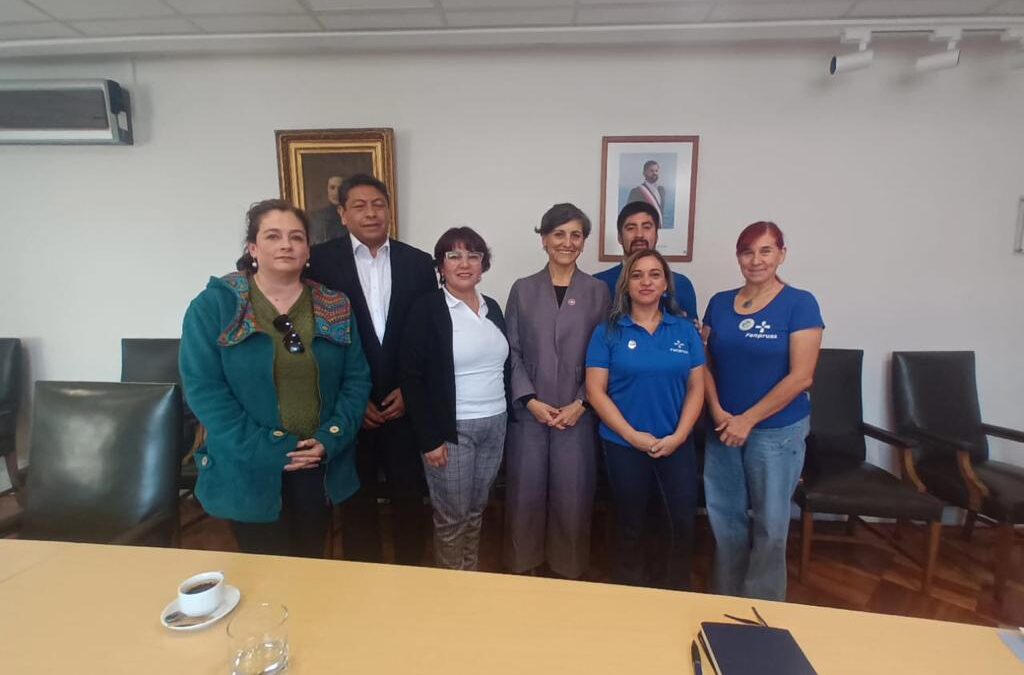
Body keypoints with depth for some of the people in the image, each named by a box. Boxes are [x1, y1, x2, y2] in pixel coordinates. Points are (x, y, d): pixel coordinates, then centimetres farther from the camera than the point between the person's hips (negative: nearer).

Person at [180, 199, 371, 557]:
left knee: (311, 566, 21)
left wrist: (330, 440, -12)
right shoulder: (213, 305, -5)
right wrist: (269, 449, -17)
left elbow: (357, 378, 1)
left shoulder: (335, 307, 1)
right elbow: (203, 388, -11)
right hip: (249, 473, -2)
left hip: (321, 468, 3)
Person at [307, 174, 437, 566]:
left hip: (406, 403, 1)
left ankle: (410, 572, 37)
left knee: (409, 497, 13)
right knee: (357, 500, 16)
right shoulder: (320, 261, -4)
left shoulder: (419, 263, 2)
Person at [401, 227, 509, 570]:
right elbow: (412, 378, -12)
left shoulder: (492, 308, 8)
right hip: (452, 429, -5)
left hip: (494, 425, 5)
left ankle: (473, 574, 40)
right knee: (452, 515, 10)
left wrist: (507, 416, 9)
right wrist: (429, 438, -14)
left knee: (477, 508, 19)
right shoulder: (426, 310, -9)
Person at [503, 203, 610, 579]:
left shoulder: (598, 292, 3)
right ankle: (521, 567, 34)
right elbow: (510, 351, 1)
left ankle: (570, 570, 33)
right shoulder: (522, 290, 4)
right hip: (528, 411, 1)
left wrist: (580, 403, -9)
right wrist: (531, 400, -9)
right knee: (525, 492, 10)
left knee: (572, 495, 9)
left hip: (577, 414, 0)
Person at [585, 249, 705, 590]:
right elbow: (595, 390, -8)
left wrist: (678, 436, -9)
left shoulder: (685, 330, 2)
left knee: (682, 522, 8)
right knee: (630, 525, 13)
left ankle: (676, 590, 36)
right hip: (624, 444, -2)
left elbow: (696, 387, 1)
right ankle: (629, 593, 37)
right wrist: (633, 435, -13)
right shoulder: (608, 331, -5)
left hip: (676, 443, 2)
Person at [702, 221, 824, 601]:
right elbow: (706, 364, 6)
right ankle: (725, 603, 33)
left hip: (776, 430, -3)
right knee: (725, 520, 13)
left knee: (769, 525, 11)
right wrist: (718, 413, -8)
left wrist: (748, 420, -13)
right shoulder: (719, 303, 5)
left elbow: (801, 376, -12)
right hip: (723, 428, 4)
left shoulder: (800, 304, -7)